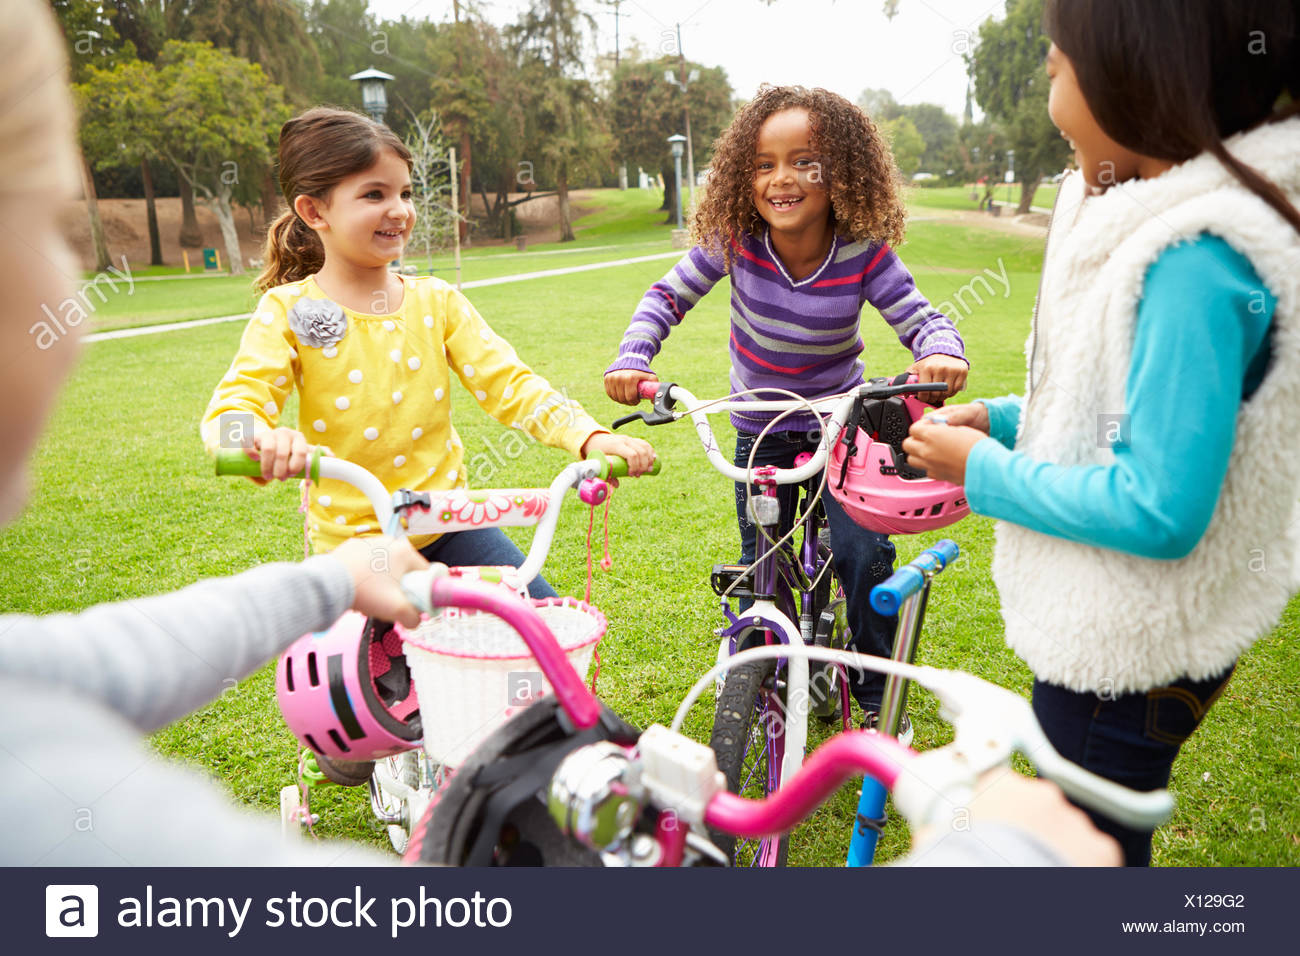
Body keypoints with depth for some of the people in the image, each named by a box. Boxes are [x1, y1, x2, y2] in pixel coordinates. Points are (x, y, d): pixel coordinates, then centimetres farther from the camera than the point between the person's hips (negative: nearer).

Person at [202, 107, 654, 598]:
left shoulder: (437, 301, 1)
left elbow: (508, 383, -6)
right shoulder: (288, 311, -7)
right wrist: (263, 440, -45)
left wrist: (590, 437, -23)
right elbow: (233, 405, -19)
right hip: (351, 537, -2)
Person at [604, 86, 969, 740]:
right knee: (761, 567, 5)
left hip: (841, 421, -1)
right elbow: (666, 297, -10)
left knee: (863, 553, -9)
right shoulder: (734, 240, -16)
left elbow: (920, 318, -17)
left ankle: (879, 698, 14)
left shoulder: (862, 253, -19)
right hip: (759, 428, 1)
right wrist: (632, 358, -26)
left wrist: (941, 352, -41)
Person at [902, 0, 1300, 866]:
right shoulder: (1158, 218, 4)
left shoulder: (1197, 258, -28)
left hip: (1129, 650, -9)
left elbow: (1158, 510, -30)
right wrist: (1001, 419, 3)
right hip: (1110, 622, 9)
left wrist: (984, 470, -19)